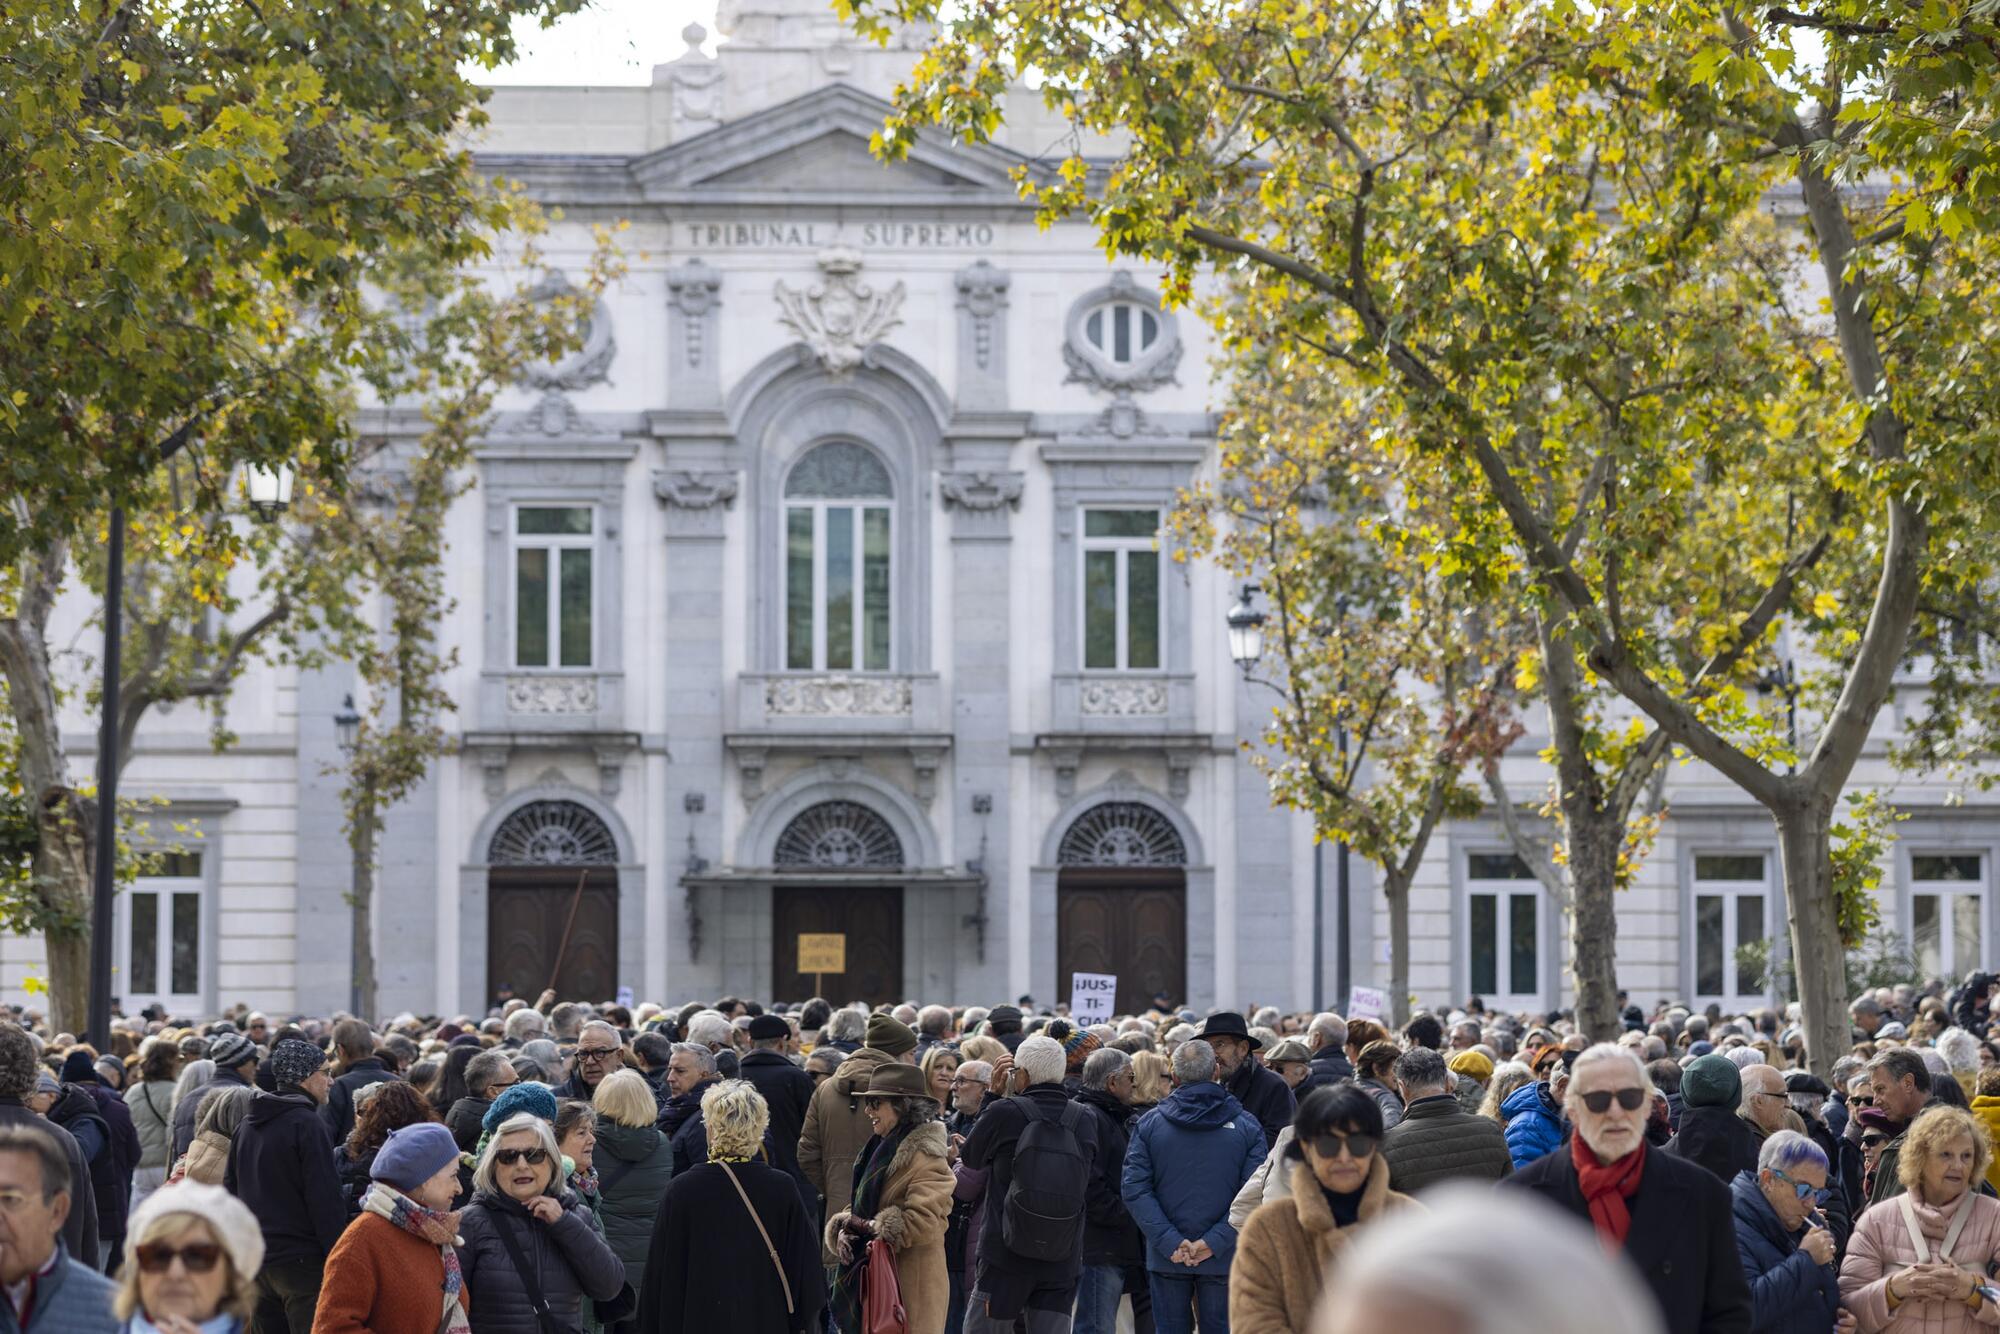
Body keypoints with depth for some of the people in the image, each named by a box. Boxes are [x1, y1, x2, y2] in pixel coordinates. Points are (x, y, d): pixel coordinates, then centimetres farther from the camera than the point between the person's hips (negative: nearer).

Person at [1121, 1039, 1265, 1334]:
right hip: (1224, 1258, 0)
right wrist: (1214, 1242, -13)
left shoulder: (1148, 1124, 0)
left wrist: (1170, 1243, -12)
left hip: (1166, 1258, 1)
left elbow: (1135, 1190, -8)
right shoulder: (1247, 1126, -2)